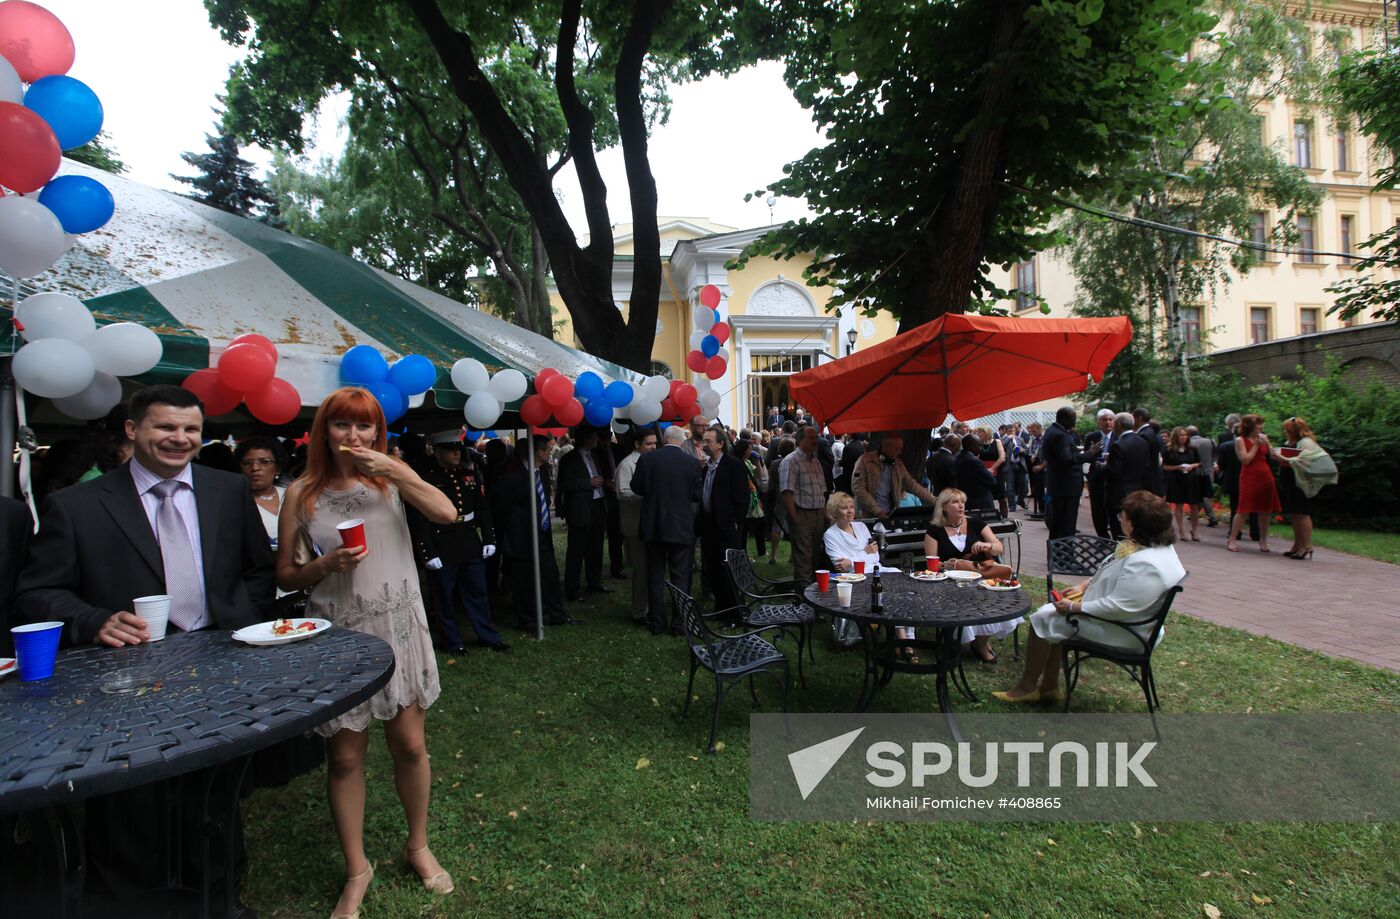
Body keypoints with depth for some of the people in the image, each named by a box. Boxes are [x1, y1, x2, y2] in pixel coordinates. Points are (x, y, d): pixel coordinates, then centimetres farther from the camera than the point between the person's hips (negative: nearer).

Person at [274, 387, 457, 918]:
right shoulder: (302, 493, -1)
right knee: (345, 755, 9)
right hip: (338, 634, 0)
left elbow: (446, 513, -16)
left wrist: (394, 470, -20)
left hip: (399, 627, 1)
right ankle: (356, 870, 30)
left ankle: (418, 846, 34)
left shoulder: (391, 476, 0)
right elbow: (286, 576, 4)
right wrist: (326, 565, -15)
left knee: (410, 744, 9)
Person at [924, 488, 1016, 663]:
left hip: (983, 568, 3)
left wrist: (988, 546, -13)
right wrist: (947, 565, -19)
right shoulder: (935, 530, 6)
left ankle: (981, 640, -6)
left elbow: (1000, 548, 9)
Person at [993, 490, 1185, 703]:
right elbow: (1112, 575, 16)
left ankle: (1026, 688, 9)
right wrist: (1084, 585, 8)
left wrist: (1074, 608, -22)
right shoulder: (1152, 546, 2)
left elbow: (1117, 608, -33)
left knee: (1042, 620, -7)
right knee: (1051, 617, 12)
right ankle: (1050, 687, 16)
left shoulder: (1145, 565, -33)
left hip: (1122, 633, -10)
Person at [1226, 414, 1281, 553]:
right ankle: (1231, 540, -1)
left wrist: (1266, 443, -2)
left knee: (1266, 511, 5)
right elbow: (1245, 460, -11)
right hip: (1249, 477, -5)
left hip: (1266, 477, 5)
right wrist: (1256, 445, -8)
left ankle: (1263, 541, 17)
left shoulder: (1263, 438, 13)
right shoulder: (1240, 440, -2)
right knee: (1243, 510, -7)